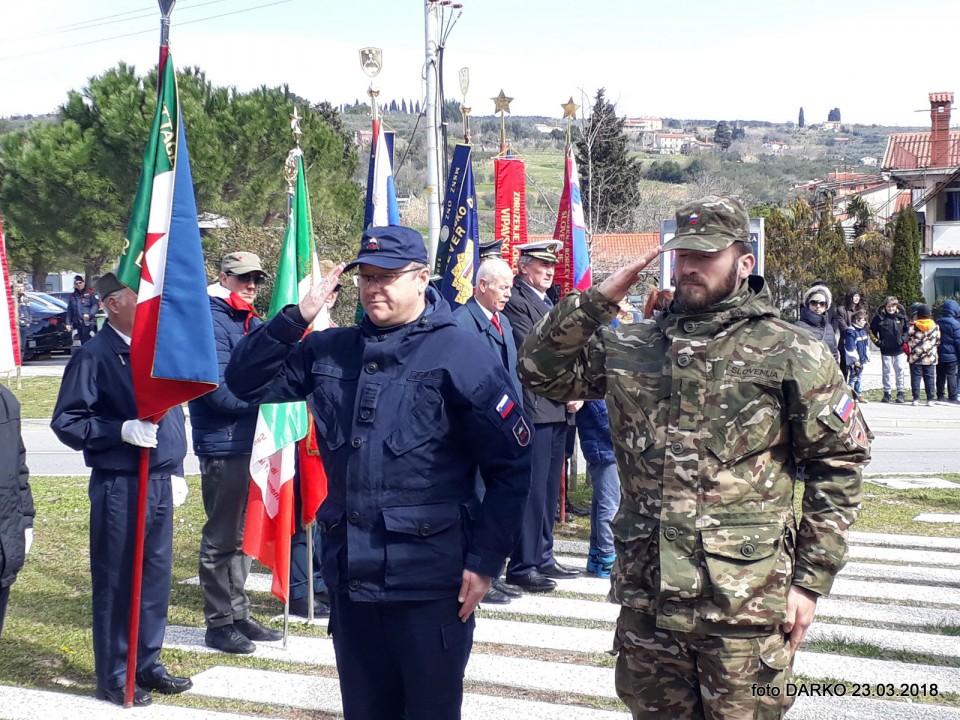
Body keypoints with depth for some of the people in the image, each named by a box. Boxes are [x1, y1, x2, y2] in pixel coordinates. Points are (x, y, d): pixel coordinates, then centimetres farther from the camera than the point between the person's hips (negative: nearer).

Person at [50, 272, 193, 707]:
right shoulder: (94, 355, -11)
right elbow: (66, 422, -11)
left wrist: (175, 470, 16)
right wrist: (122, 431, -22)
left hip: (159, 483, 6)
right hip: (118, 487, -6)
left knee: (156, 576, 13)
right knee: (115, 581, 3)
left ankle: (147, 663, 27)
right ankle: (114, 677, 15)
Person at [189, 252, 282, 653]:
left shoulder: (250, 323, 15)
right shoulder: (211, 323, -14)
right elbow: (224, 394, -20)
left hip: (251, 443, 9)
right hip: (223, 445, -9)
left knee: (243, 534, 17)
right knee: (222, 538, 0)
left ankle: (238, 615, 28)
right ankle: (219, 624, 11)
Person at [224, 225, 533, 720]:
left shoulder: (462, 356, -9)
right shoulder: (329, 351, 8)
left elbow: (510, 468, -8)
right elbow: (247, 382, 10)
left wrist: (485, 561, -11)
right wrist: (296, 317, -4)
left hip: (428, 584, -5)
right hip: (349, 574, 5)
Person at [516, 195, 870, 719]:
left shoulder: (792, 355, -3)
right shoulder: (630, 349, 8)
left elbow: (838, 466, -2)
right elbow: (538, 370, 8)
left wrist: (810, 580, -6)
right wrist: (597, 300, -3)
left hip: (747, 601, -4)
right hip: (645, 596, 4)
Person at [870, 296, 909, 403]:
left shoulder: (902, 317, 0)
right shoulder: (879, 317, -3)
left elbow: (907, 330, 11)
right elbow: (872, 331, 6)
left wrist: (903, 339, -2)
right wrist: (877, 342, -3)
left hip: (899, 350, 0)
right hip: (886, 350, 0)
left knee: (900, 371, 2)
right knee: (887, 372, 9)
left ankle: (901, 393, 8)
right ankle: (887, 393, 17)